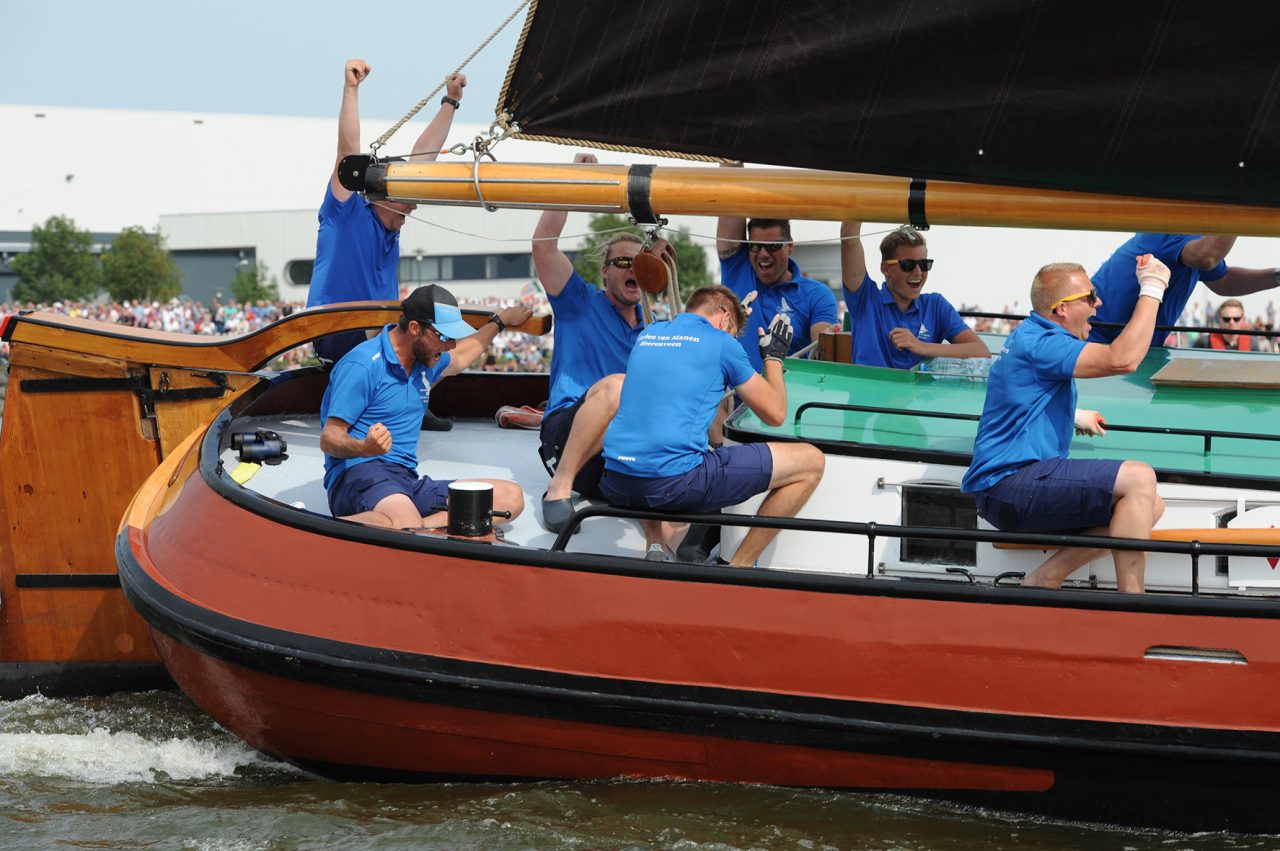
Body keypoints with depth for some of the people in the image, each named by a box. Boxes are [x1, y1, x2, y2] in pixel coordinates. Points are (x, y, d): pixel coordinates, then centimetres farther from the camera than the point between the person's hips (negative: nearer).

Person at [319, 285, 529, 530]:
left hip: (407, 482, 9)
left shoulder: (425, 362, 20)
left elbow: (458, 358, 47)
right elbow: (328, 440, -12)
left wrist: (500, 321, 52)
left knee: (511, 496, -12)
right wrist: (365, 447, -33)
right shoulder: (363, 366, -8)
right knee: (407, 526, -43)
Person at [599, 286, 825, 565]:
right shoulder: (721, 343, 4)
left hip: (615, 485, 7)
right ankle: (739, 567, 5)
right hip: (675, 483, -6)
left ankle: (657, 547, 17)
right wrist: (774, 355, 27)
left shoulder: (649, 333, 22)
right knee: (811, 461, 2)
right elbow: (775, 414, 11)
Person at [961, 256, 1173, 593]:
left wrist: (1075, 417, 49)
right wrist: (1152, 289, -17)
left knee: (1150, 505, 4)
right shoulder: (1037, 343, -14)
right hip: (1008, 485, -11)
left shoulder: (1033, 337, 22)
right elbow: (1122, 359, -25)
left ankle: (1047, 577, -5)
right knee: (1139, 479, -23)